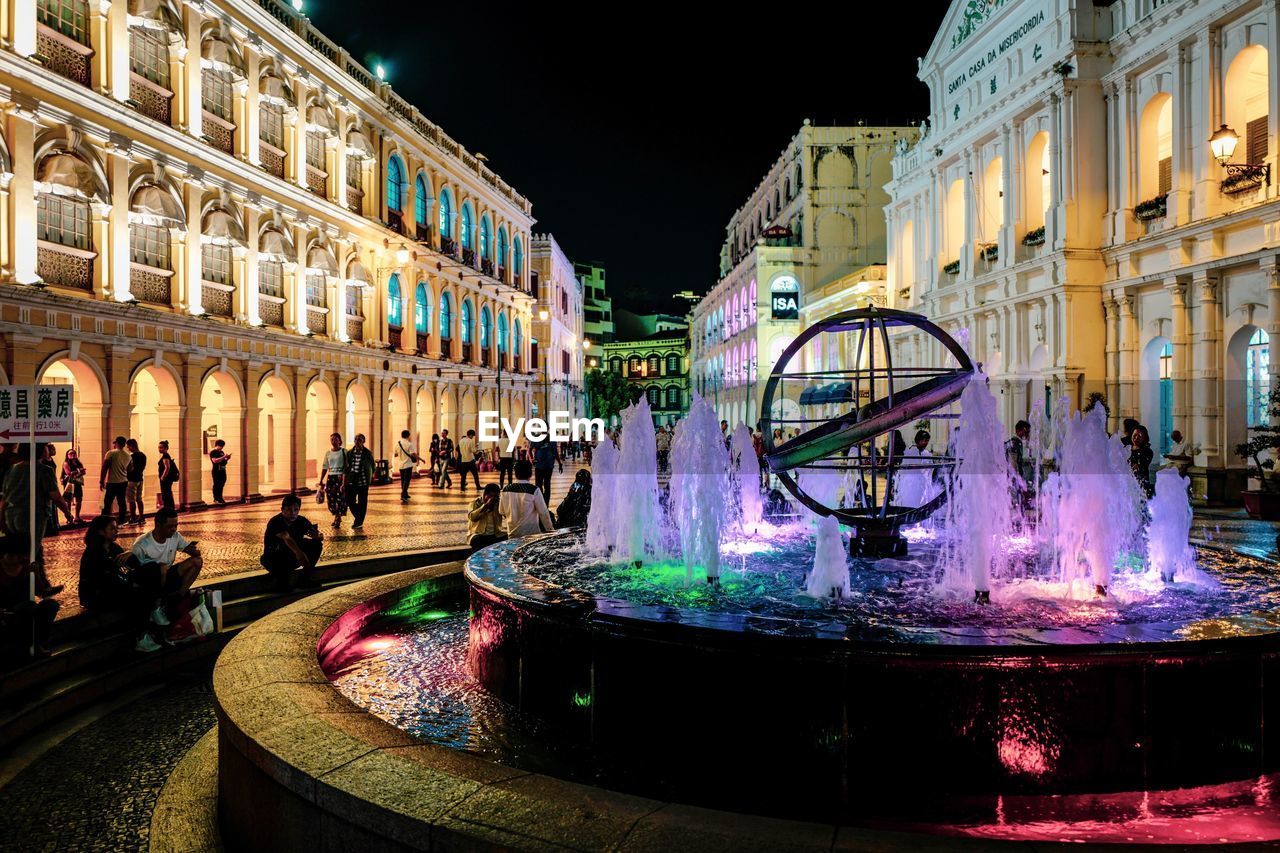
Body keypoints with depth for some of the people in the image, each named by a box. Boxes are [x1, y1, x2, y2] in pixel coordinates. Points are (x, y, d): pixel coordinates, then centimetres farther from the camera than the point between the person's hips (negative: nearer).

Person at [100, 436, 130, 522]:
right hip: (123, 482, 5)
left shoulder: (111, 453, -9)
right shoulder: (128, 455, 8)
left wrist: (101, 481, -5)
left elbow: (104, 468, -10)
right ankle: (121, 522, 11)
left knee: (107, 504, -2)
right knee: (122, 503, 9)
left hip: (112, 483, -5)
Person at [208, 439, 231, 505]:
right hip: (216, 471, -8)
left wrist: (227, 458, 2)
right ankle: (216, 499, 2)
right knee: (216, 485, -3)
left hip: (223, 471, 8)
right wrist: (223, 457, -22)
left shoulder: (222, 452, 16)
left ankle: (220, 498, 17)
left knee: (221, 485, 10)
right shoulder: (213, 452, -7)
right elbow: (215, 460, -21)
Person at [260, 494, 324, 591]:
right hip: (273, 560, -5)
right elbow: (286, 538, -44)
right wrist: (298, 552, -61)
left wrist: (317, 535, -37)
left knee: (316, 544, -11)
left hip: (293, 558, 5)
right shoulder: (275, 522, -24)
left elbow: (320, 538, -12)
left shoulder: (301, 521, -7)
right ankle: (282, 582, -17)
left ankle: (306, 578, -4)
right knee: (282, 545, -36)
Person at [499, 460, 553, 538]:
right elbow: (543, 513, -10)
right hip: (531, 533, -4)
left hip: (512, 534, 4)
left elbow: (501, 512, 11)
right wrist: (551, 530, 1)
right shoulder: (534, 490, -14)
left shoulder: (506, 490, -1)